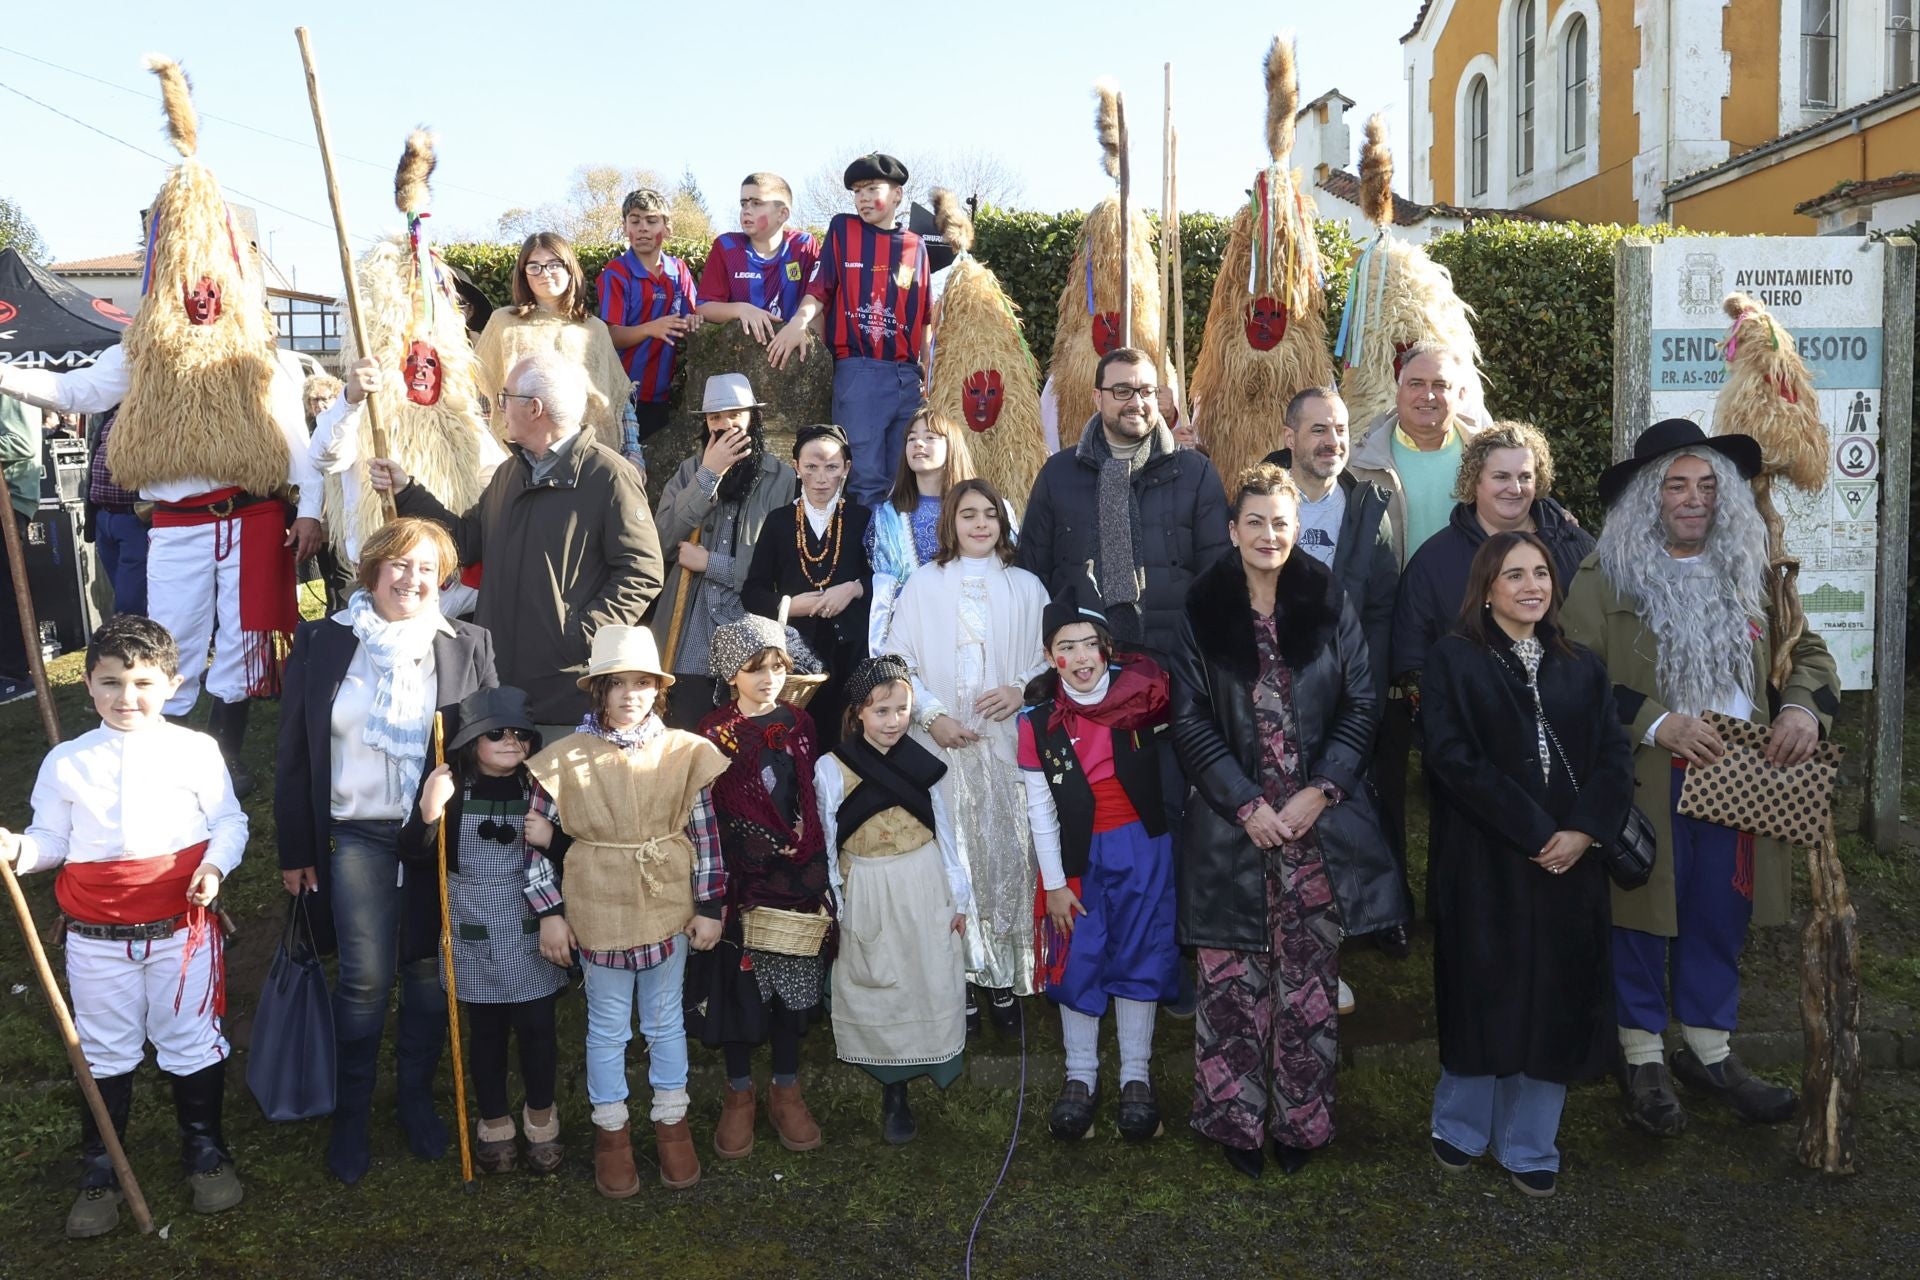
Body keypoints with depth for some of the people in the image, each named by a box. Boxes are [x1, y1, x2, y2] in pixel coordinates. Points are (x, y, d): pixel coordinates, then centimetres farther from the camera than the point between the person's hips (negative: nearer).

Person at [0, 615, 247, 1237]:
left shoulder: (196, 750, -6)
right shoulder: (65, 763, -1)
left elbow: (229, 820, 0)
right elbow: (52, 839, 5)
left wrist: (215, 863, -18)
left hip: (182, 928, -1)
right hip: (96, 939, 1)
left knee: (192, 1045, 14)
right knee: (105, 1054, 15)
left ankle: (204, 1150, 34)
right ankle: (98, 1170, 32)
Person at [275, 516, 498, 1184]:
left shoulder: (468, 646, 2)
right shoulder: (322, 644, 1)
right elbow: (294, 756, 5)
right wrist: (295, 851, 5)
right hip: (358, 837, -1)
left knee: (429, 974, 10)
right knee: (364, 980, -1)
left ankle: (417, 1098, 30)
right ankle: (350, 1114, 19)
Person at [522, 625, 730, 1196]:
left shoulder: (684, 753, -6)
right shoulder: (567, 758, -8)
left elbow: (706, 835, -1)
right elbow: (538, 838, -2)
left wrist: (709, 907, -2)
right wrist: (549, 912, -4)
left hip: (669, 909, 1)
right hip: (600, 914, -1)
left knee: (666, 1022, 17)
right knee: (608, 1027, 13)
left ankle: (672, 1122, 34)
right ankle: (611, 1131, 31)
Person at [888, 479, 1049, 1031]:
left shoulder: (1026, 587, 11)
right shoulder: (923, 585, 7)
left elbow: (1053, 656, 9)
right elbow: (899, 663, 3)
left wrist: (1022, 688, -9)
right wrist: (932, 716, -9)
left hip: (1008, 742, 1)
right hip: (942, 745, -1)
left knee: (1006, 853, -1)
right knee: (951, 855, -2)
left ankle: (1004, 975, 9)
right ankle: (960, 976, 6)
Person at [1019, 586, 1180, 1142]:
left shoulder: (1141, 693, -9)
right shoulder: (1038, 720, -7)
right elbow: (1039, 808, -3)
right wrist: (1055, 882, -2)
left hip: (1142, 846, 0)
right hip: (1077, 853, 0)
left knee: (1138, 957, 7)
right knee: (1078, 962, 8)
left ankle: (1136, 1078, 21)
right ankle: (1080, 1076, 25)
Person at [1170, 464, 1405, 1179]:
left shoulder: (1329, 604, 5)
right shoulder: (1202, 612, 3)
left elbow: (1359, 705, 4)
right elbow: (1190, 723, 0)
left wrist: (1320, 791, -8)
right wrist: (1247, 804, -9)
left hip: (1319, 824, 1)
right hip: (1233, 825, -1)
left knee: (1310, 978, 5)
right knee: (1235, 979, 1)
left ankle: (1301, 1119, 19)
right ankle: (1236, 1119, 16)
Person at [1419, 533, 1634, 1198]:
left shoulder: (1581, 668, 12)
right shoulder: (1452, 660, -1)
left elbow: (1615, 759, 5)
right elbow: (1454, 757, -12)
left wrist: (1583, 832, -12)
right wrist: (1535, 833, -15)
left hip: (1570, 864, 4)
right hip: (1483, 862, -4)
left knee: (1553, 1000, 6)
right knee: (1482, 992, 3)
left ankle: (1529, 1146, 19)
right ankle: (1460, 1131, 22)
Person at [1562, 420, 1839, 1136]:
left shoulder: (1749, 570, 11)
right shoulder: (1603, 577, -5)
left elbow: (1807, 650, 15)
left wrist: (1802, 707, -6)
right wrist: (1657, 725, -20)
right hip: (1646, 782, -4)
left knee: (1722, 917, 13)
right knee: (1643, 916, 5)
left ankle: (1709, 1054, 30)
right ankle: (1643, 1060, 20)